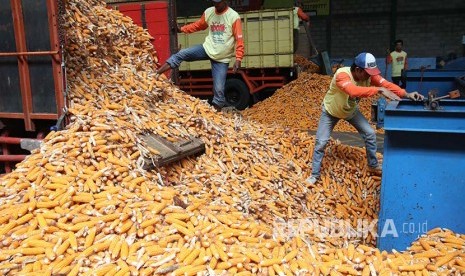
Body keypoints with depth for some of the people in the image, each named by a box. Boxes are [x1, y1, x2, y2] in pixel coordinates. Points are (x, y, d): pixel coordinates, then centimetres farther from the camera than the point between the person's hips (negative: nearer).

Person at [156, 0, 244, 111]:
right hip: (207, 48, 4)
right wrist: (182, 29, 6)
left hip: (222, 59, -4)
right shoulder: (209, 12, 2)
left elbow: (239, 40, -16)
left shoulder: (233, 17, -13)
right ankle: (155, 74, -14)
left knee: (219, 89, -5)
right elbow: (198, 25, 18)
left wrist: (238, 59, -25)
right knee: (181, 54, -14)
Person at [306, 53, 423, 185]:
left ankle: (373, 165, 21)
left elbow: (386, 84, -29)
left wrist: (406, 94, -44)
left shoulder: (369, 75, -22)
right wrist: (379, 90, -62)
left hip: (351, 110, 5)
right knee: (321, 142, -8)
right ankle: (315, 174, 8)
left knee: (370, 133, 0)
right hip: (331, 111, -5)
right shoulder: (342, 75, -41)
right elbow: (354, 91, -58)